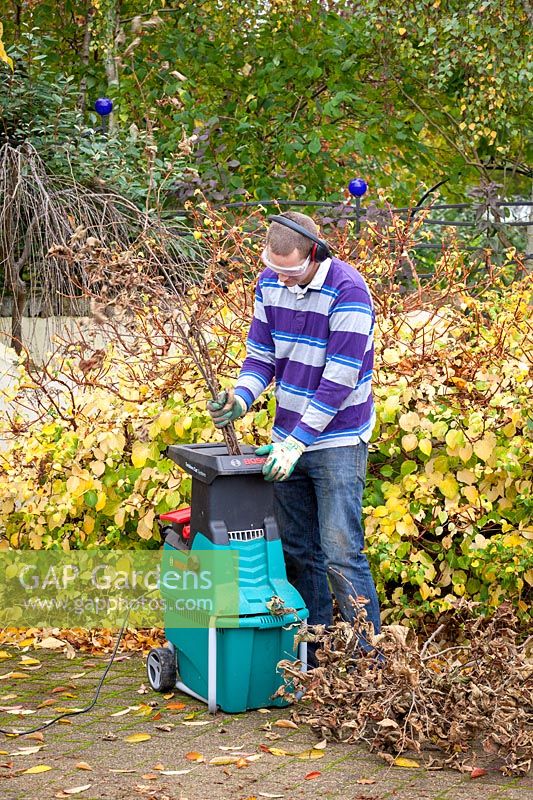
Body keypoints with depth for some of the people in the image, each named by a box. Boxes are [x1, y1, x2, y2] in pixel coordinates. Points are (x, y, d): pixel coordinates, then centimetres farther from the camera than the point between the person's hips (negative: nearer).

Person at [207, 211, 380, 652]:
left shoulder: (348, 291, -19)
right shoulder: (270, 283, 2)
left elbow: (339, 380, -21)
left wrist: (297, 441, -23)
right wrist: (242, 396, -12)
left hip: (338, 440, -7)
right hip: (288, 438, 7)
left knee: (341, 553, -11)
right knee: (297, 550, 11)